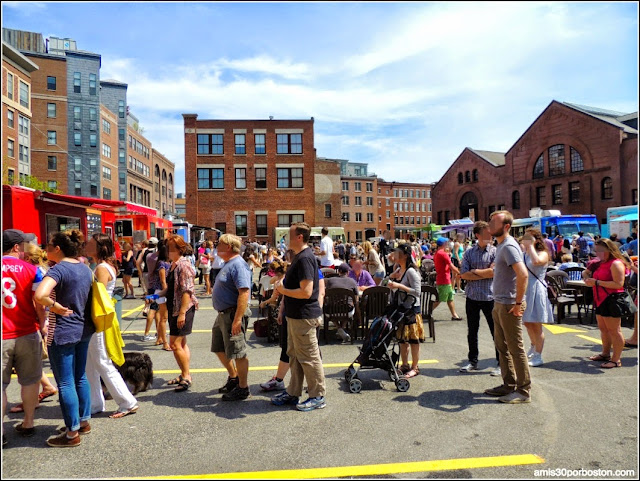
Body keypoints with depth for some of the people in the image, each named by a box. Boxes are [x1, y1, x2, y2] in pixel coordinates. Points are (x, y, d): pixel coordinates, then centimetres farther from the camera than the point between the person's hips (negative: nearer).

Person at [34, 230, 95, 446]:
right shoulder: (85, 268, 6)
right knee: (80, 378, 19)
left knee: (65, 383, 3)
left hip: (62, 333, -8)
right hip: (83, 330, 8)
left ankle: (72, 434, 13)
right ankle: (84, 421, 31)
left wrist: (55, 306, -17)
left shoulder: (59, 269, -18)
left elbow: (39, 295, -33)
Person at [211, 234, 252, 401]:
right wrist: (223, 315, 21)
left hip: (232, 314, -11)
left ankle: (243, 388, 14)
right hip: (222, 314, 11)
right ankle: (233, 378, 37)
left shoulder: (238, 265, -19)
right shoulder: (228, 264, 15)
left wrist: (237, 319, -31)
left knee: (238, 353, 1)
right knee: (219, 349, 20)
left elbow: (244, 292, -28)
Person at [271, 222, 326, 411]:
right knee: (294, 355, 19)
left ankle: (318, 397, 16)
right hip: (295, 316, 11)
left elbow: (306, 292, -27)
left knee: (309, 357, 2)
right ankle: (293, 392, 32)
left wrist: (283, 290, -15)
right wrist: (283, 283, 7)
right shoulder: (299, 256, 12)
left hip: (304, 317, -11)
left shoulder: (304, 258, -21)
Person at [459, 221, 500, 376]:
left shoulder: (495, 251, -3)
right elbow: (463, 275, -4)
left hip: (490, 297, -3)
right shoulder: (469, 252, 5)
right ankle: (473, 361, 28)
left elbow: (493, 272, -16)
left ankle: (500, 363, 19)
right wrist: (484, 274, -11)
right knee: (472, 332, 13)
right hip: (472, 297, 3)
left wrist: (474, 271, -6)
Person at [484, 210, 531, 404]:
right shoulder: (501, 245, 13)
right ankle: (509, 385, 30)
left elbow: (523, 274, -30)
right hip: (499, 304, 10)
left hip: (509, 305, -10)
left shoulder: (508, 246, -18)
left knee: (515, 348, 0)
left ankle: (523, 391, 12)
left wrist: (518, 302, -25)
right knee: (502, 345, 17)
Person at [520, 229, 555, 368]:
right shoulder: (524, 253, 11)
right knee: (527, 323, 20)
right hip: (524, 290, 7)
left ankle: (538, 356, 10)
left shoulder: (543, 253, -9)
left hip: (536, 291, -7)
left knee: (536, 325, 0)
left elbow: (536, 261, -33)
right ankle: (533, 347, 42)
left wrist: (531, 246, -21)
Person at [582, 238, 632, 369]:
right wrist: (587, 279, 3)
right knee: (603, 329, 17)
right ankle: (605, 354, 30)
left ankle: (616, 360, 4)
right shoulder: (601, 263, 14)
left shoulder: (616, 263, -14)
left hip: (612, 300, -10)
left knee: (614, 330, -3)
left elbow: (618, 284, -23)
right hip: (600, 300, 10)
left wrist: (597, 282, -22)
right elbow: (586, 273, 26)